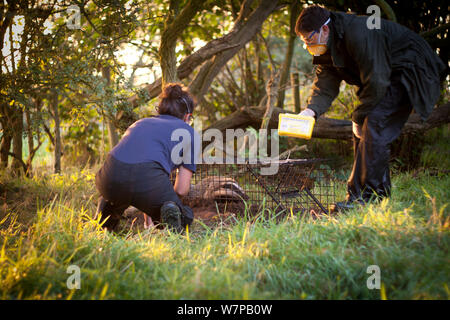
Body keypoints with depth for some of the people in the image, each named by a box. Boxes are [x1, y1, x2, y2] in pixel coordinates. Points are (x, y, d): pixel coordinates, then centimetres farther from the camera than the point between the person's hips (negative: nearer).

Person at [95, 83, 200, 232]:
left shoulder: (140, 123, 36)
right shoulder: (189, 132, 23)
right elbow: (182, 189, 17)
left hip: (111, 176, 5)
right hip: (148, 178, -5)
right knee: (185, 217, 22)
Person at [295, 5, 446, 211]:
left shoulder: (359, 34, -31)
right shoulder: (326, 49, -1)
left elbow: (376, 82, -29)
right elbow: (325, 87, -4)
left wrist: (358, 118, -19)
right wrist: (311, 110, -25)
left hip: (410, 70, -10)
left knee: (374, 126, -23)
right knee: (363, 133, 3)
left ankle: (363, 197, -23)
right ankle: (379, 195, 9)